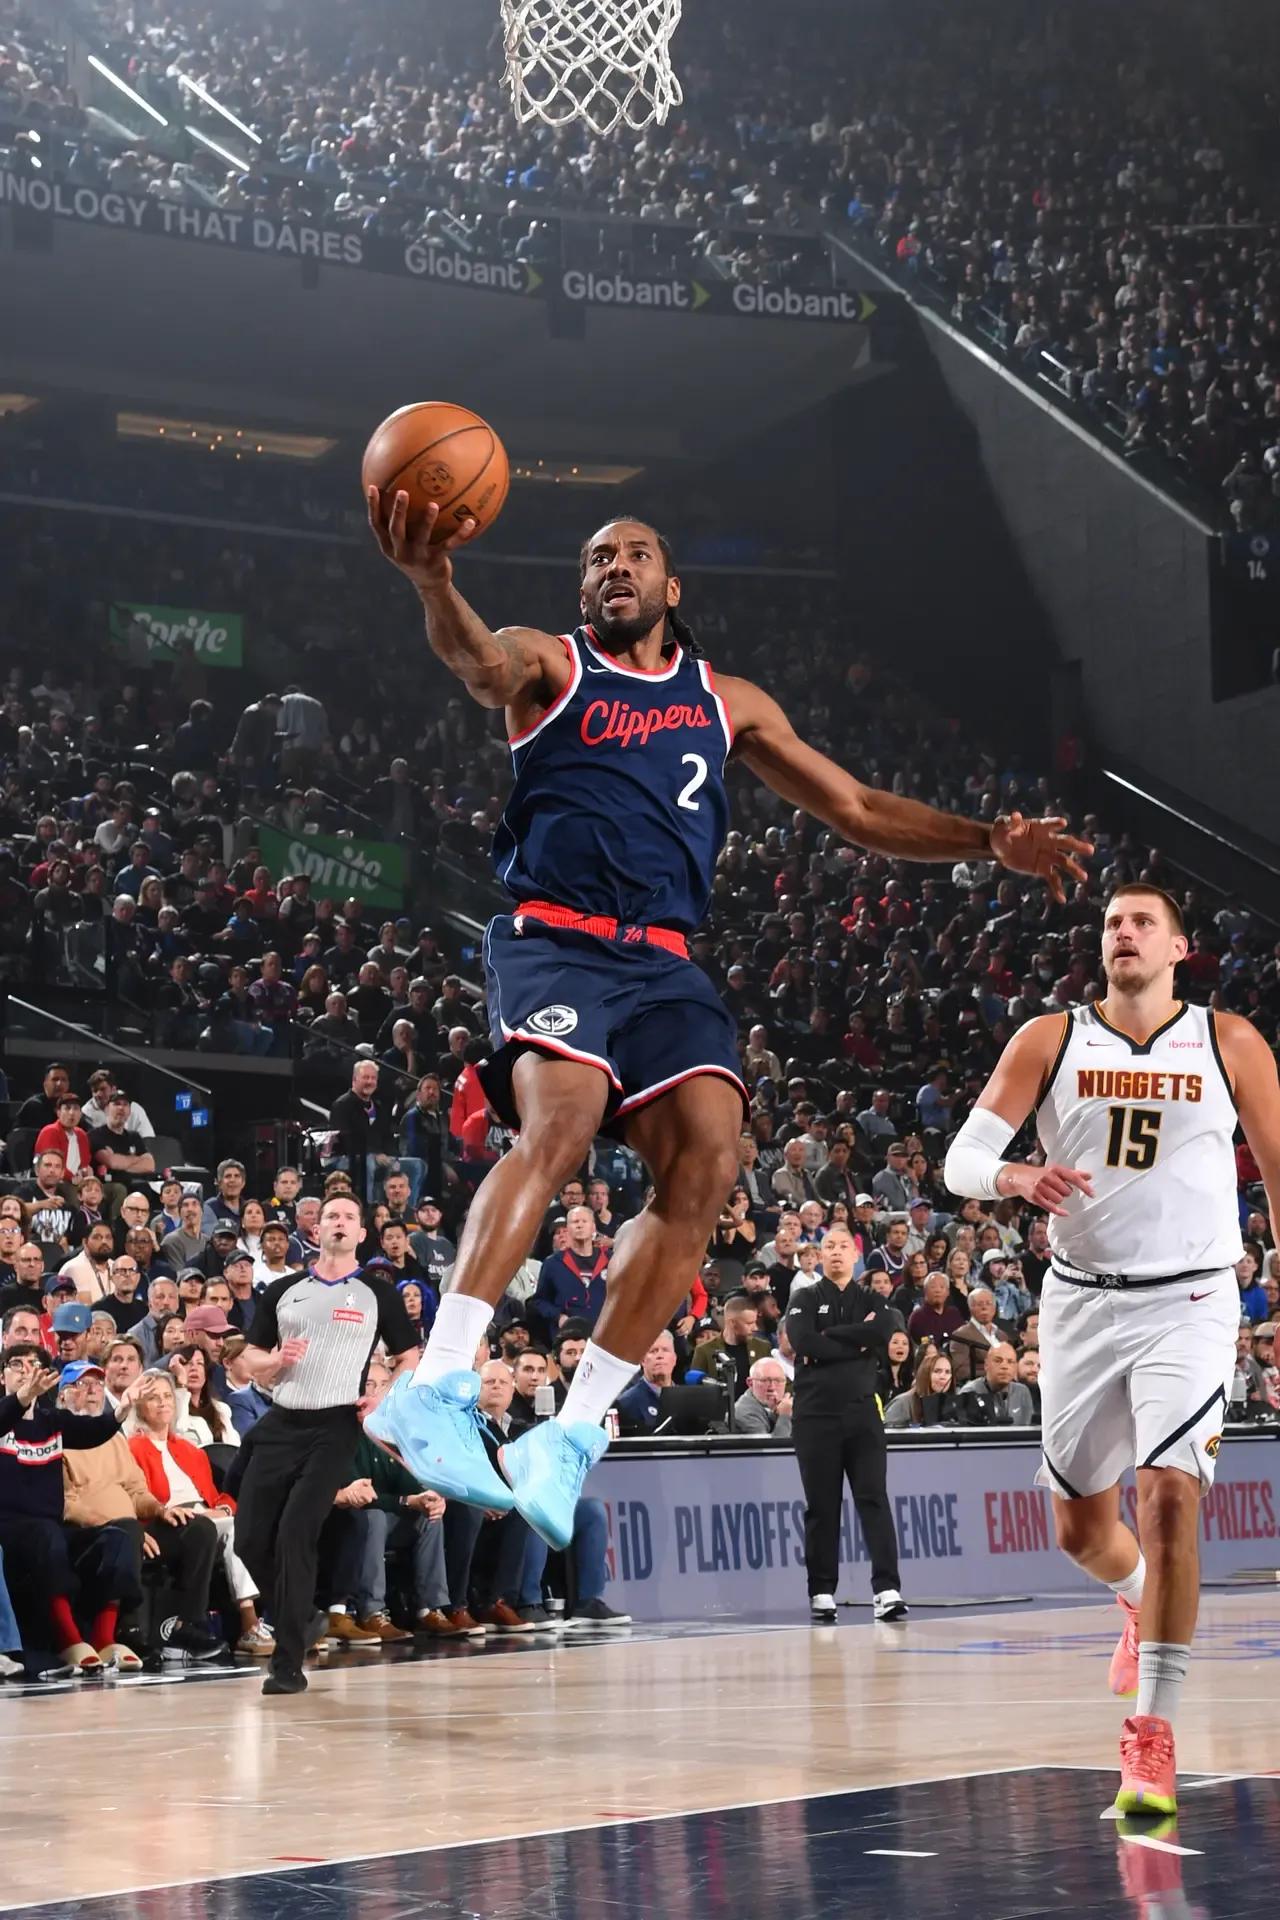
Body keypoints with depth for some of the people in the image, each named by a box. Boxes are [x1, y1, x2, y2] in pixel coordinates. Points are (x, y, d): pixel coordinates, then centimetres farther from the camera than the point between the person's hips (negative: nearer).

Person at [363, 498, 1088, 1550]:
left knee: (707, 1161, -19)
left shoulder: (730, 702, 24)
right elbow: (476, 656, -14)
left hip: (662, 963, 4)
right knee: (562, 1118, -32)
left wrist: (989, 841, 10)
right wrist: (434, 584, -39)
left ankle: (573, 1435, -14)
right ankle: (436, 1387, -35)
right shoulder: (548, 662, 12)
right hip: (552, 938, -4)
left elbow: (861, 810, 25)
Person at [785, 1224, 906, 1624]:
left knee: (874, 1498, -8)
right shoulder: (805, 1300, 9)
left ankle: (886, 1590, -15)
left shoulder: (871, 1301, 14)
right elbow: (803, 1342, -11)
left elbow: (882, 1334, -8)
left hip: (862, 1411, 1)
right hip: (816, 1414, -1)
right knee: (821, 1507, 3)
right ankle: (822, 1593, 9)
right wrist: (856, 1343, -7)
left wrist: (830, 1338, -9)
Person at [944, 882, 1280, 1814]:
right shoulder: (1049, 1040, 2)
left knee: (1170, 1493, -21)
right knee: (1081, 1527, 12)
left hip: (1188, 1300, -2)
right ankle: (1143, 1601, 48)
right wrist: (1015, 1177, -28)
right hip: (1082, 1301, 2)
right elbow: (962, 1158, -5)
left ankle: (1154, 1734, -16)